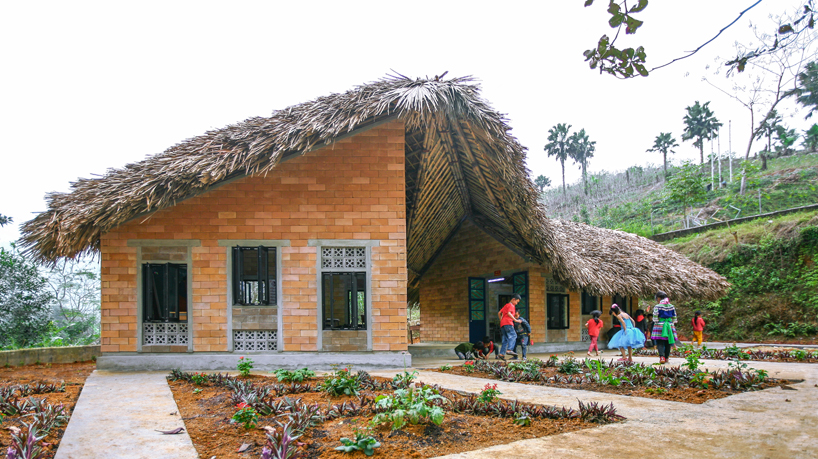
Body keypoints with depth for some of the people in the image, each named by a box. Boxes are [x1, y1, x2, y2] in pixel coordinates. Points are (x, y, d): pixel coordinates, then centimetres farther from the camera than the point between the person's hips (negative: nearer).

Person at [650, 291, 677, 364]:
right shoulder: (672, 306, 7)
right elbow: (674, 318, 11)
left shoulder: (657, 307, -8)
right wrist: (673, 325, 21)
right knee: (667, 343, 11)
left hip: (660, 326, -4)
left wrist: (655, 324, 7)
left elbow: (655, 318, -9)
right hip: (670, 326, 4)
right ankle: (666, 358, 17)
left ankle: (662, 357, -19)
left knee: (660, 343, -3)